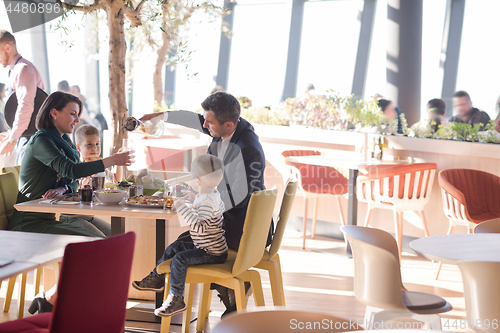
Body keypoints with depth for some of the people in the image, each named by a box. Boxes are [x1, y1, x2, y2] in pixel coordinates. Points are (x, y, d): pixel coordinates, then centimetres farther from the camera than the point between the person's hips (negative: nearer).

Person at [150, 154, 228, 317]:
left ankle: (176, 298, -19)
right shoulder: (214, 194, 6)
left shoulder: (206, 203, -26)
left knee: (179, 259, -25)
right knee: (173, 248, 19)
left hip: (213, 253, -11)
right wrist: (195, 200, 29)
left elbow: (199, 226, -36)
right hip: (205, 247, 11)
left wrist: (183, 209, -33)